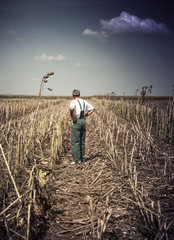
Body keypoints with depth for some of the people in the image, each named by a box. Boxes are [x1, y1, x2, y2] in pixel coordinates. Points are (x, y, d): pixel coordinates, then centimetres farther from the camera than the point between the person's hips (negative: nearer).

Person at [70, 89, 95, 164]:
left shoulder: (73, 101, -8)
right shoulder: (84, 102, 13)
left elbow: (71, 108, -30)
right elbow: (93, 109, 20)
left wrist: (72, 116, -15)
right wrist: (86, 116, 13)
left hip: (76, 122, -7)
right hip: (83, 121, 7)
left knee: (75, 142, -3)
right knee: (82, 141, 13)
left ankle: (76, 159, -7)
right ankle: (82, 158, 17)